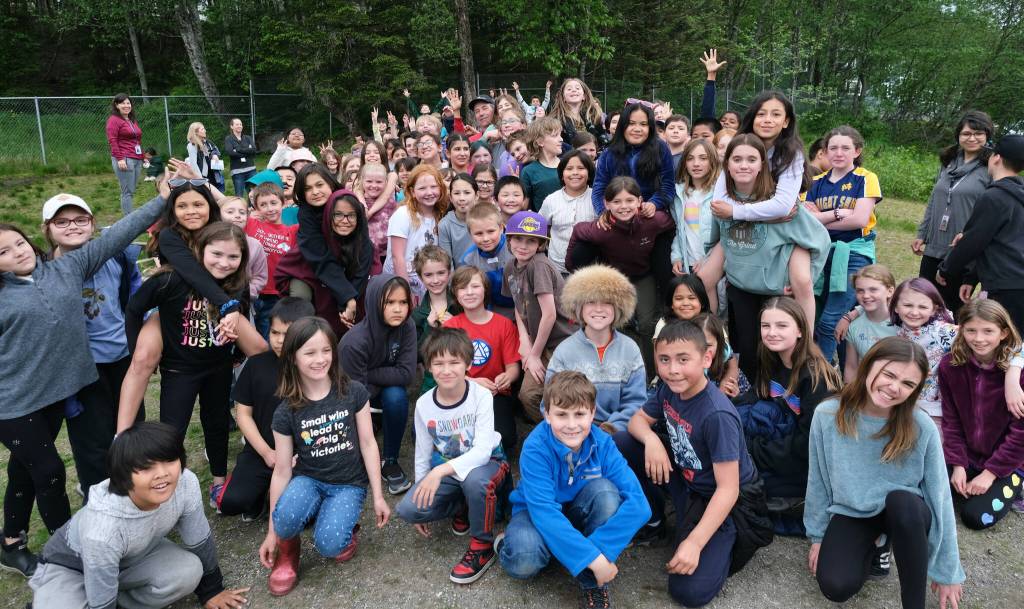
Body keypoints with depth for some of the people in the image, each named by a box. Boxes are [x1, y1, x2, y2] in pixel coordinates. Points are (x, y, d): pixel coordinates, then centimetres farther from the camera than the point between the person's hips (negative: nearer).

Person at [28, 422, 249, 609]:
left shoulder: (186, 484, -29)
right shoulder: (102, 528, -40)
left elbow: (200, 541, -9)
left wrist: (210, 591, 5)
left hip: (132, 558, 4)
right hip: (70, 567, -3)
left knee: (190, 571, -22)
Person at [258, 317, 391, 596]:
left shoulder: (354, 392, -10)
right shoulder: (286, 412, -8)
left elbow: (367, 443, -3)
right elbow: (282, 470, -3)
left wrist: (378, 497, -3)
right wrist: (271, 532, 0)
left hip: (349, 484, -1)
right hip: (308, 479, 1)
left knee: (328, 545, -26)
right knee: (285, 518, -32)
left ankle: (346, 524, 10)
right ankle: (287, 547, 3)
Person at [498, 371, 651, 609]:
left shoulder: (602, 444, -21)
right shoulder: (535, 449, -28)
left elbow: (638, 502, -28)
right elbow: (545, 511, -36)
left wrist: (597, 547, -37)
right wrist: (592, 557, -41)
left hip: (577, 512, 3)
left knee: (605, 490, -29)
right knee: (525, 558, -37)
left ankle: (593, 583, -14)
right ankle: (508, 544, 2)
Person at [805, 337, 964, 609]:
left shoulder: (922, 428, -19)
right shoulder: (827, 414, -16)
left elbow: (940, 497, -11)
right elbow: (817, 481, -4)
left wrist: (947, 571, -6)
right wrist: (818, 537, 4)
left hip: (905, 514, -1)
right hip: (850, 514, 1)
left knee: (901, 500, -36)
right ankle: (877, 544, 12)